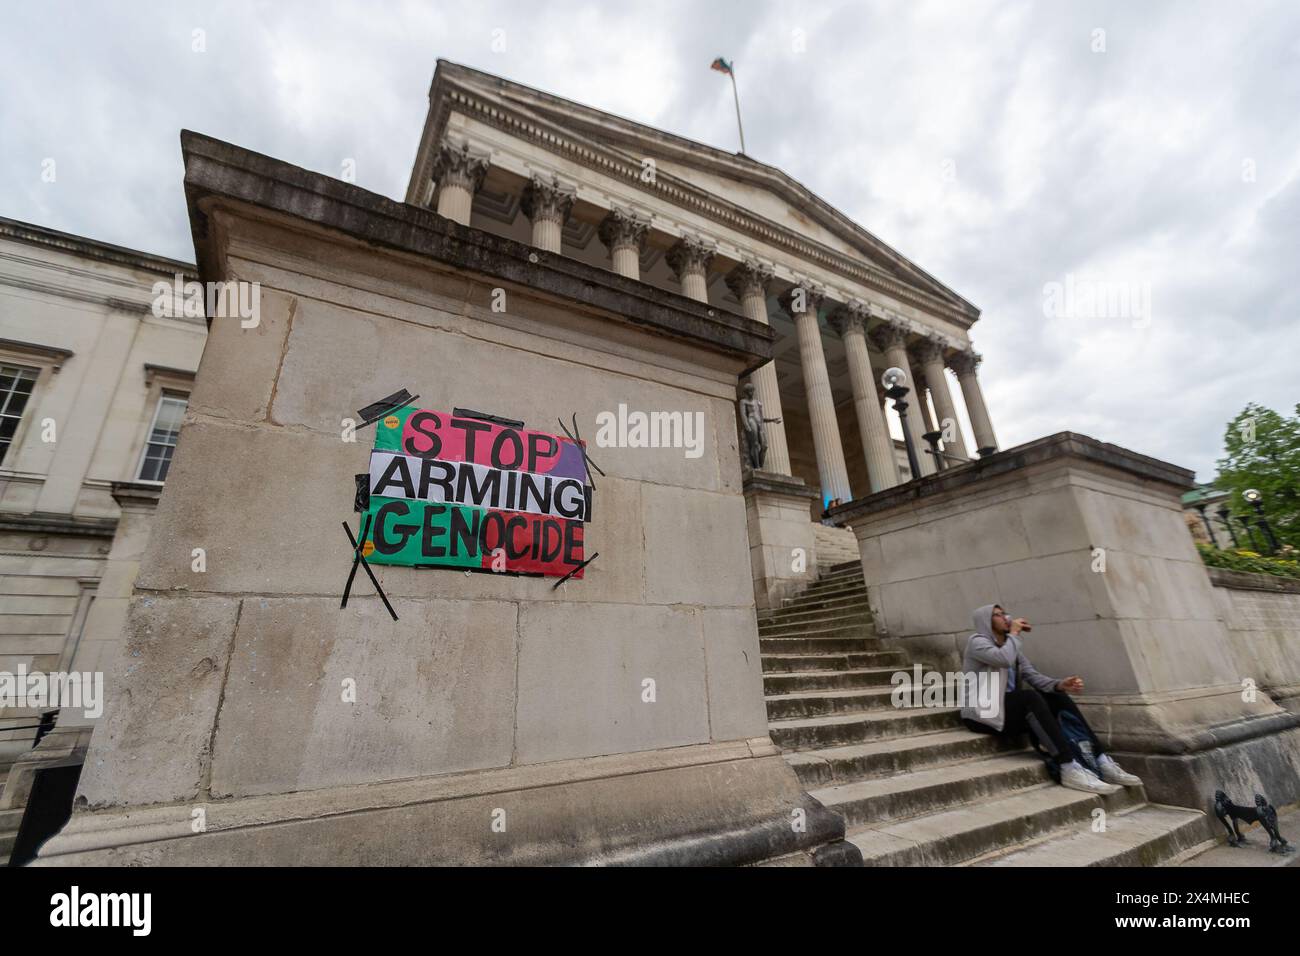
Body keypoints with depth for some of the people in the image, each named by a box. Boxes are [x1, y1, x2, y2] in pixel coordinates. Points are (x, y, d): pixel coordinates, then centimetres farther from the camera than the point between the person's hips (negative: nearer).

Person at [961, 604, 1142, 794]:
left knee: (1058, 697, -7)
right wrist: (1014, 633, -13)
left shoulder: (1011, 644, 15)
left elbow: (1032, 676, 5)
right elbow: (1004, 659, -28)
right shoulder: (977, 642, -9)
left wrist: (1060, 684, -14)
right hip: (983, 713, -8)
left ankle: (1101, 762, -10)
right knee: (1030, 697, -31)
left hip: (1009, 708, 8)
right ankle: (1070, 769, -33)